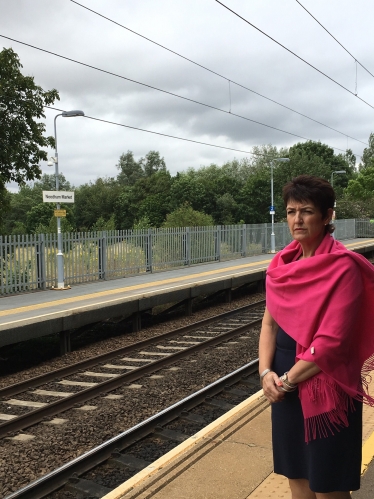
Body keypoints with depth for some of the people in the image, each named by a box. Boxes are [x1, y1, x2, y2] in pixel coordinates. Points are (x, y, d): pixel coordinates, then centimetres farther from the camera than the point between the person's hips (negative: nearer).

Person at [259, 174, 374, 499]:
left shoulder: (343, 267, -16)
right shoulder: (283, 263, 4)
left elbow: (332, 341, -20)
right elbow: (270, 321, 7)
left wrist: (287, 380, -13)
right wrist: (267, 372, -6)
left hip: (325, 387, -6)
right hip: (285, 386, 6)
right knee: (296, 472, 18)